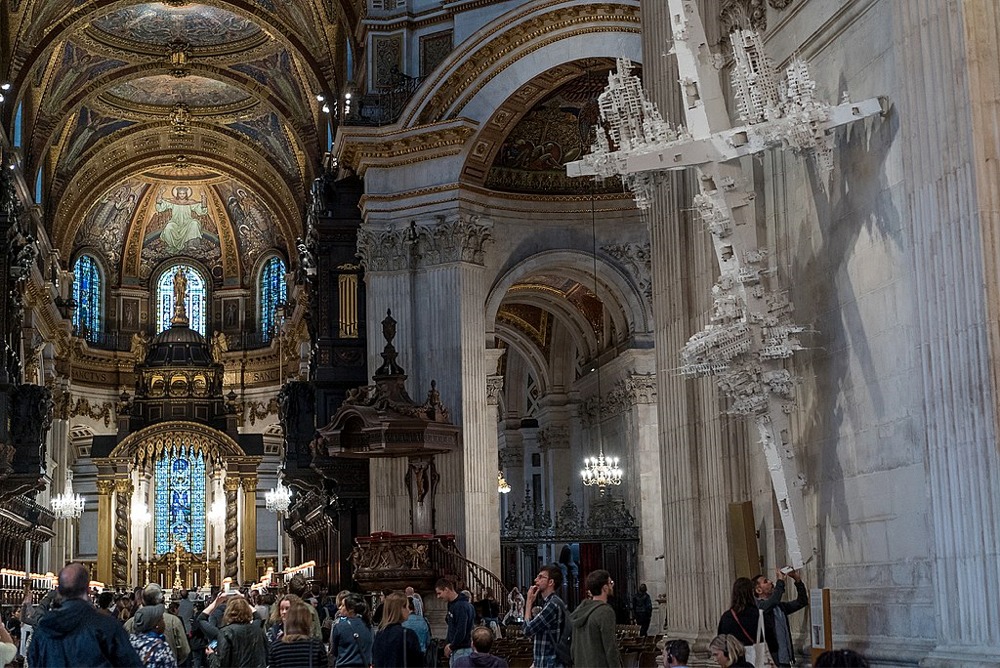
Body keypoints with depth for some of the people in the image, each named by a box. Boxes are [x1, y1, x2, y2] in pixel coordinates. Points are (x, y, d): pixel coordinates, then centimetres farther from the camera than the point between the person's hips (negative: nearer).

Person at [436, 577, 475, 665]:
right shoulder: (452, 605, 13)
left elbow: (461, 632, -23)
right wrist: (447, 644, 3)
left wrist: (451, 647, -11)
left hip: (462, 650, -10)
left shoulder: (461, 606, -18)